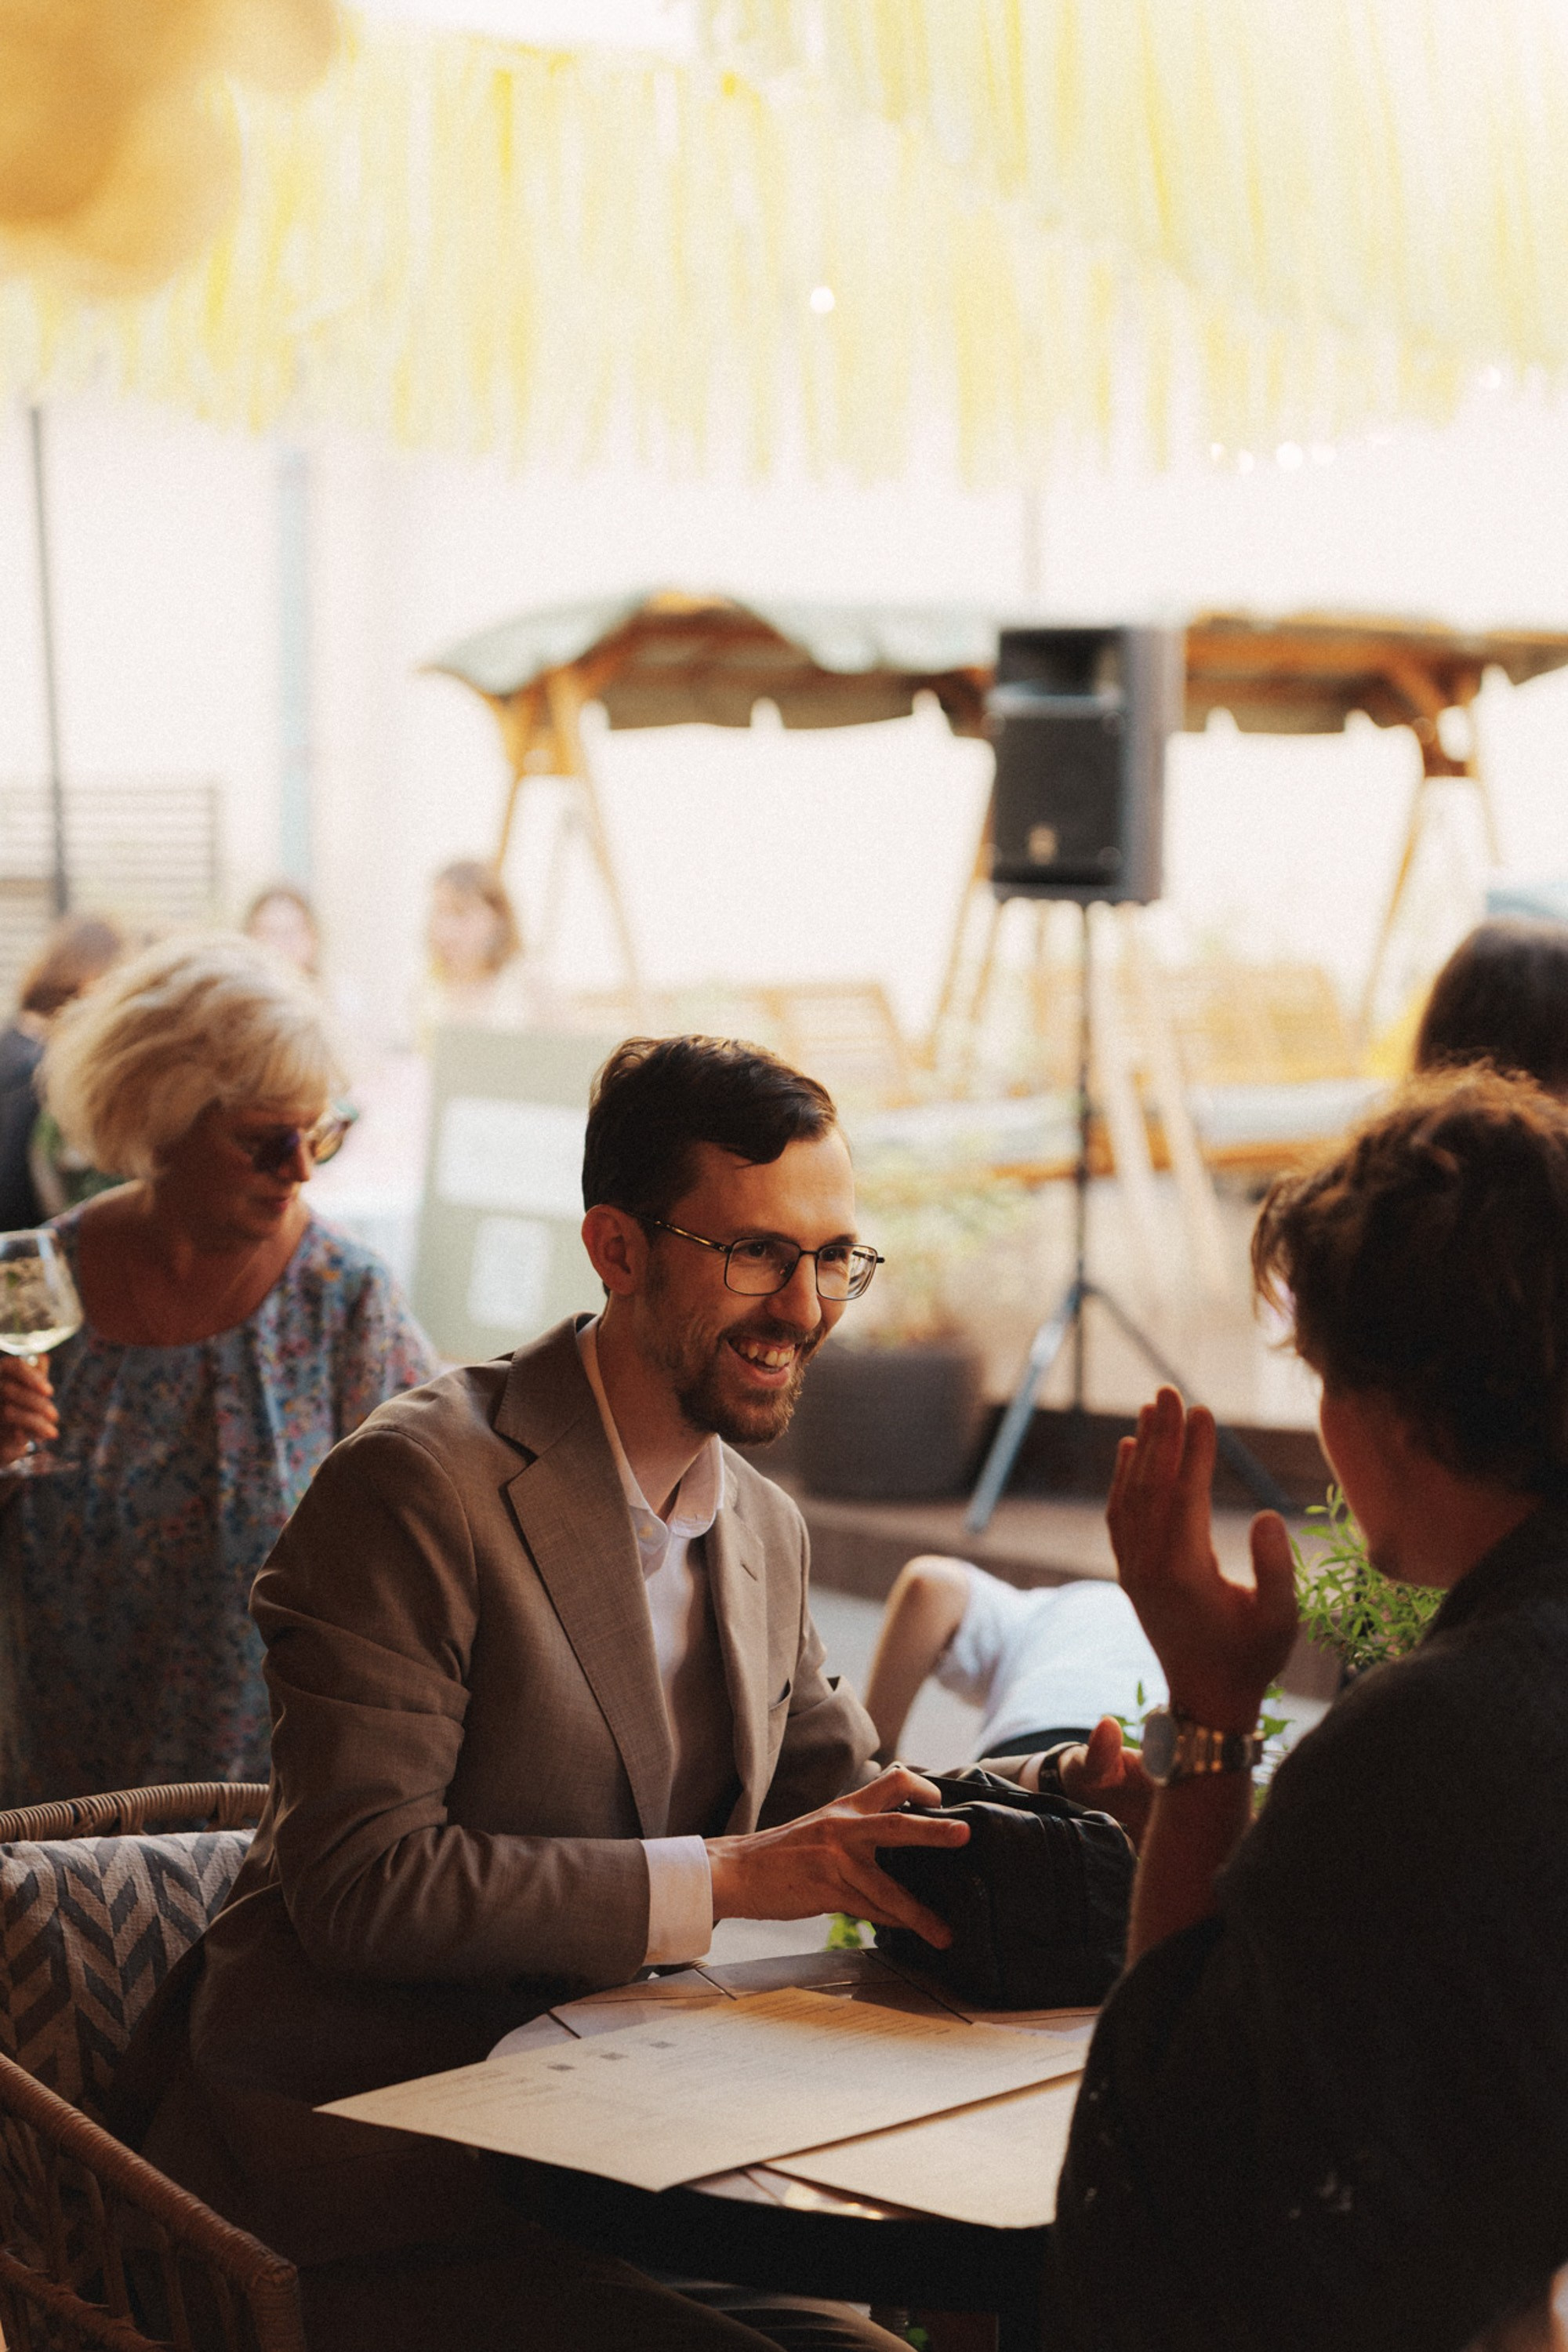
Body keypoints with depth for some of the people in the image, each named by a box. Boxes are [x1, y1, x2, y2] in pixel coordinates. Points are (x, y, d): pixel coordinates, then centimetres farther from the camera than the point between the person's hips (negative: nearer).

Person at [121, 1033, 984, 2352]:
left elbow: (853, 1813, 19)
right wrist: (726, 1878, -22)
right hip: (341, 2169, -8)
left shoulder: (766, 1532, 12)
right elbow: (360, 1884, -20)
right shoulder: (418, 1487, -15)